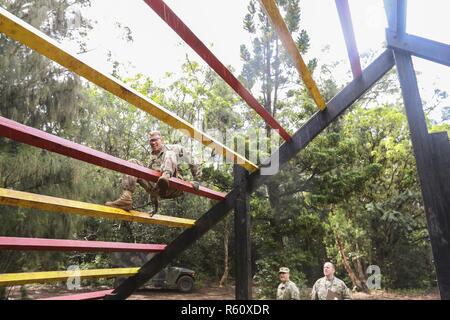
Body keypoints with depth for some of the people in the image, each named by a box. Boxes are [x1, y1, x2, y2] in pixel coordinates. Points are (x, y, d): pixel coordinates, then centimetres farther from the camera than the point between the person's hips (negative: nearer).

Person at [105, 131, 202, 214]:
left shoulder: (174, 149, 13)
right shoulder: (152, 158, 28)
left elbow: (193, 163, 10)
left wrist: (197, 180, -1)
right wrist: (155, 203, 24)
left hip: (174, 187, -4)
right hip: (158, 189, 4)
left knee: (169, 155, -21)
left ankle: (166, 176, -54)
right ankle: (126, 198, -25)